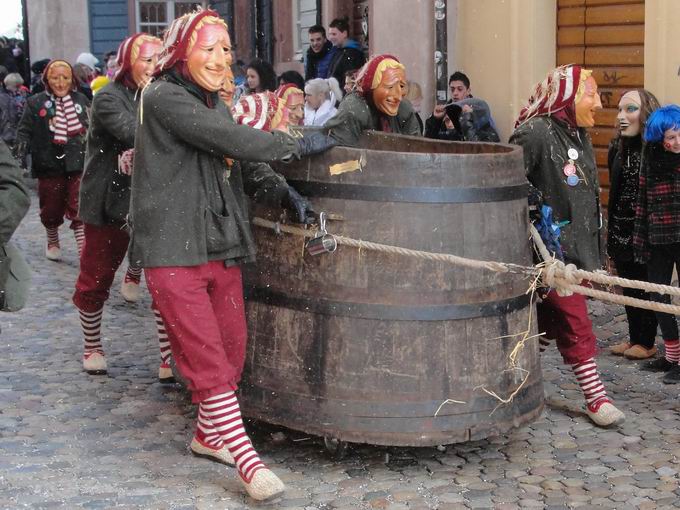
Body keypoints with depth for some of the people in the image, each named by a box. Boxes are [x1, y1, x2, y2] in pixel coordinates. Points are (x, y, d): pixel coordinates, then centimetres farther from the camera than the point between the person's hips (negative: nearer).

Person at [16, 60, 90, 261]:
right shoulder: (35, 103, 0)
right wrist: (21, 153, -14)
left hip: (78, 165, 1)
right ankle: (53, 242, 35)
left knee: (79, 210, -6)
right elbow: (24, 131, 0)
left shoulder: (81, 101, 8)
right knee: (51, 210, 10)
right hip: (50, 167, 0)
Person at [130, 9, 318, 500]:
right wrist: (295, 145, -10)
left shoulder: (214, 102, 17)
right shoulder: (163, 98, -11)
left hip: (222, 246, 9)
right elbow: (233, 140, -20)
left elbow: (243, 162, 18)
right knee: (207, 358, -8)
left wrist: (285, 193, 1)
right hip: (174, 251, -9)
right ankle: (249, 462, -6)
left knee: (233, 347, 13)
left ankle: (209, 433, 31)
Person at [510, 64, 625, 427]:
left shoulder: (579, 136, 12)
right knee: (575, 325, -4)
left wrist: (593, 254, 21)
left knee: (545, 324, 14)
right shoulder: (535, 133, -16)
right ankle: (595, 397, 7)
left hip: (578, 246, 8)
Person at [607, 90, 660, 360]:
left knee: (646, 289, 5)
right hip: (621, 233, 6)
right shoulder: (618, 147, 7)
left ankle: (647, 343, 18)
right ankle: (634, 338, 27)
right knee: (629, 288, 15)